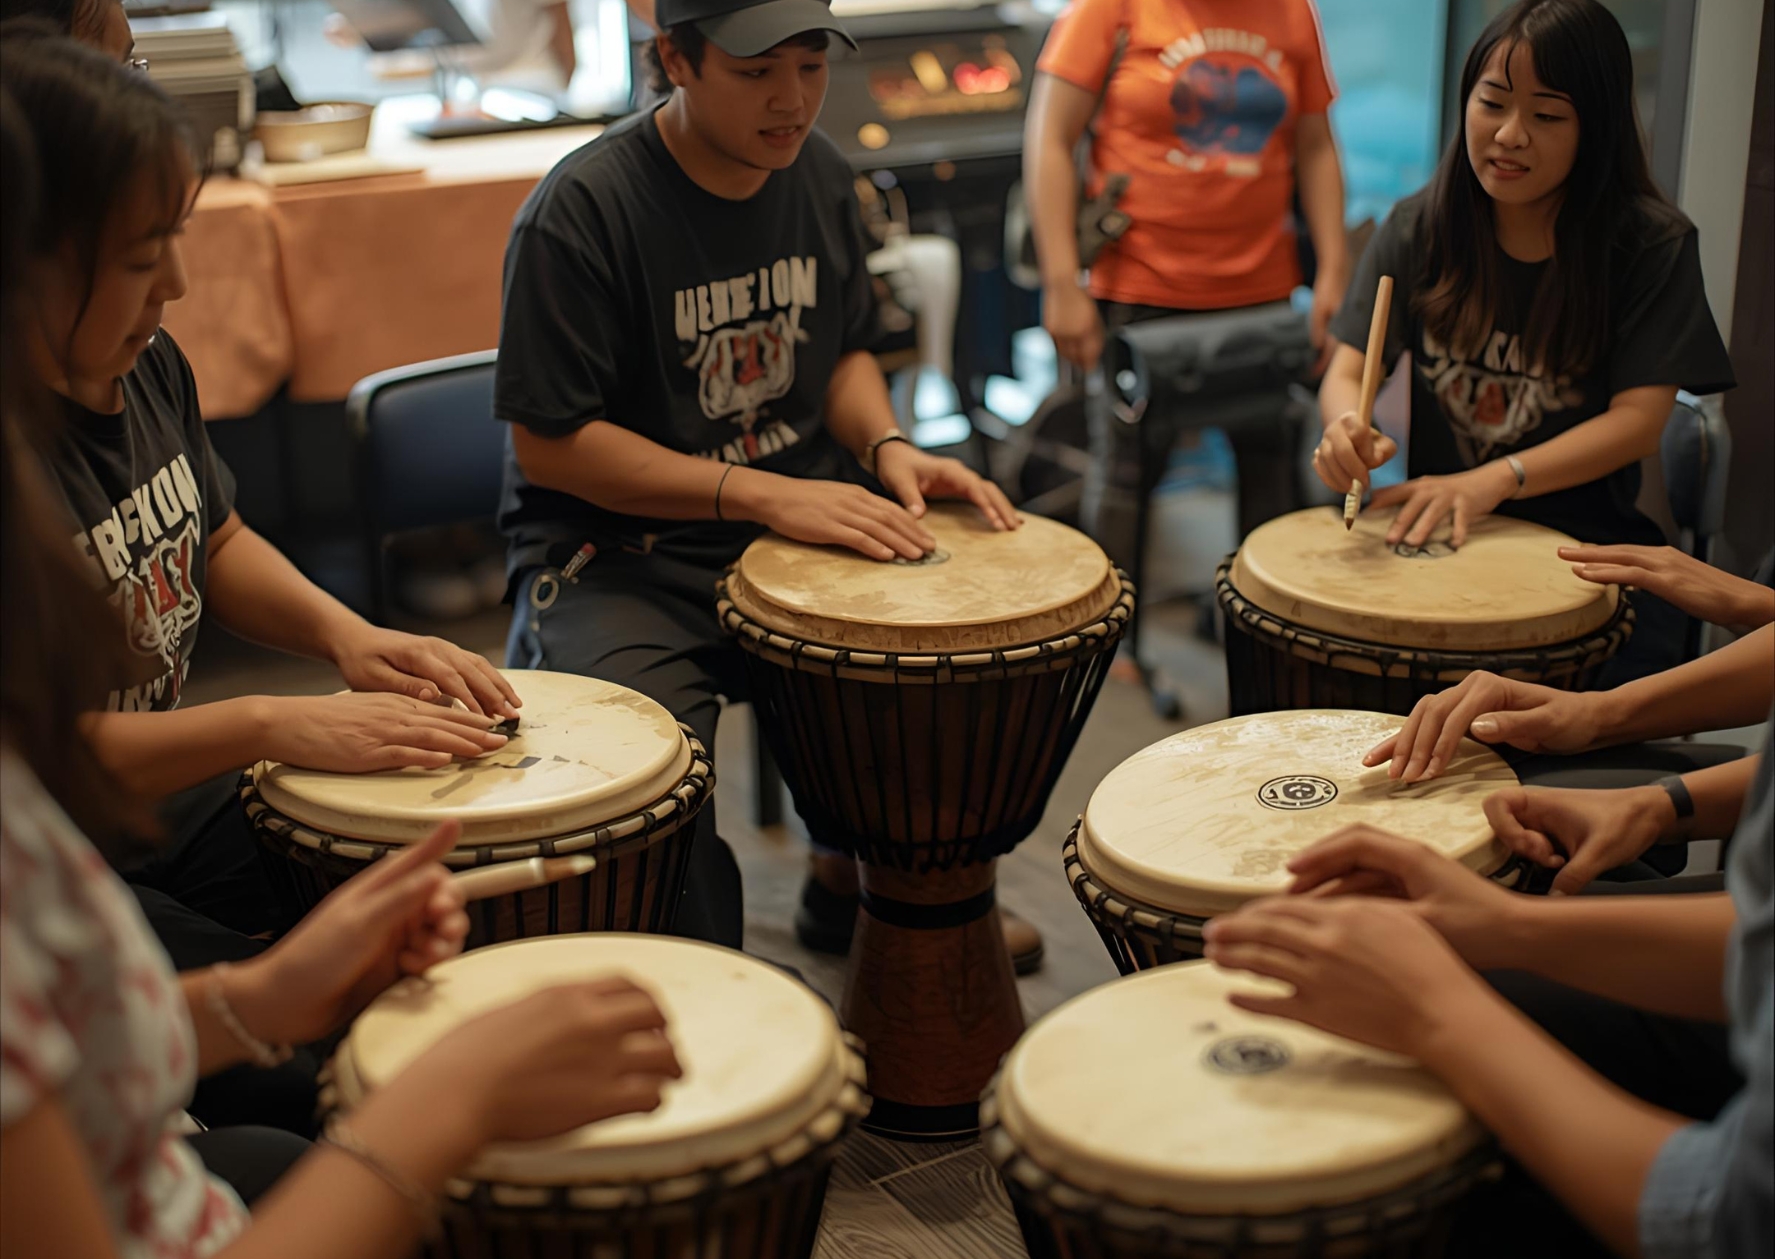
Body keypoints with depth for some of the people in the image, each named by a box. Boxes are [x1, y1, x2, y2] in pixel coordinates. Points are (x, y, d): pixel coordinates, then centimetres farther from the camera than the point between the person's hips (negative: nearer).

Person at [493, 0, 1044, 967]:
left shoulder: (817, 174, 4)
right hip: (619, 549, -6)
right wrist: (762, 493, -26)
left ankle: (852, 879, 18)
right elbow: (548, 443, -18)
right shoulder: (581, 211, -18)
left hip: (800, 510, 7)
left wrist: (887, 447, -6)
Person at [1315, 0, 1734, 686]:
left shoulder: (1650, 244, -5)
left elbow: (1639, 418, -12)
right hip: (1435, 533, 3)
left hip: (1586, 545, -2)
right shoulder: (1419, 229, 3)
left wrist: (1495, 479, -27)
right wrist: (1348, 425, -28)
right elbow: (1346, 372, -2)